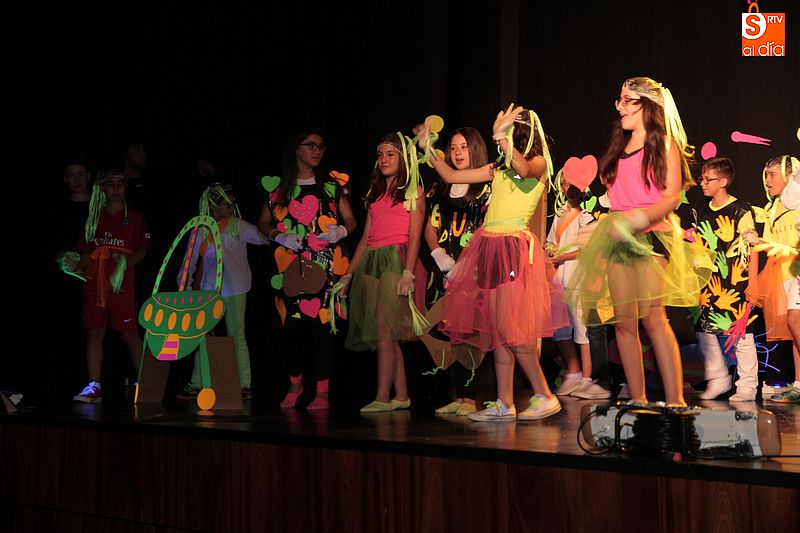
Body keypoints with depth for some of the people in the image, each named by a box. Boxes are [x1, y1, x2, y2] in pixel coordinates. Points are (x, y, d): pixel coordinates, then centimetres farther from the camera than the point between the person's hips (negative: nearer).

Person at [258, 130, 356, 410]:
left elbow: (351, 221, 11)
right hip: (291, 264, 1)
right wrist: (279, 236, -5)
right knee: (294, 326, 1)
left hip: (325, 264, -1)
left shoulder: (332, 185, 9)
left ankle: (322, 392, -4)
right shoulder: (278, 186, 10)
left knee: (320, 323, -8)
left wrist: (341, 231, -11)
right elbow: (263, 222, 14)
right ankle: (295, 384, 20)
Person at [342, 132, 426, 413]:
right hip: (371, 263, 6)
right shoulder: (375, 194, 22)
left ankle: (383, 396, -18)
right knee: (387, 333, 3)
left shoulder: (413, 191, 4)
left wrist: (408, 273, -18)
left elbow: (415, 237, -5)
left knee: (384, 327, -16)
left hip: (397, 261, -6)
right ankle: (401, 395, 7)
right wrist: (348, 274, 14)